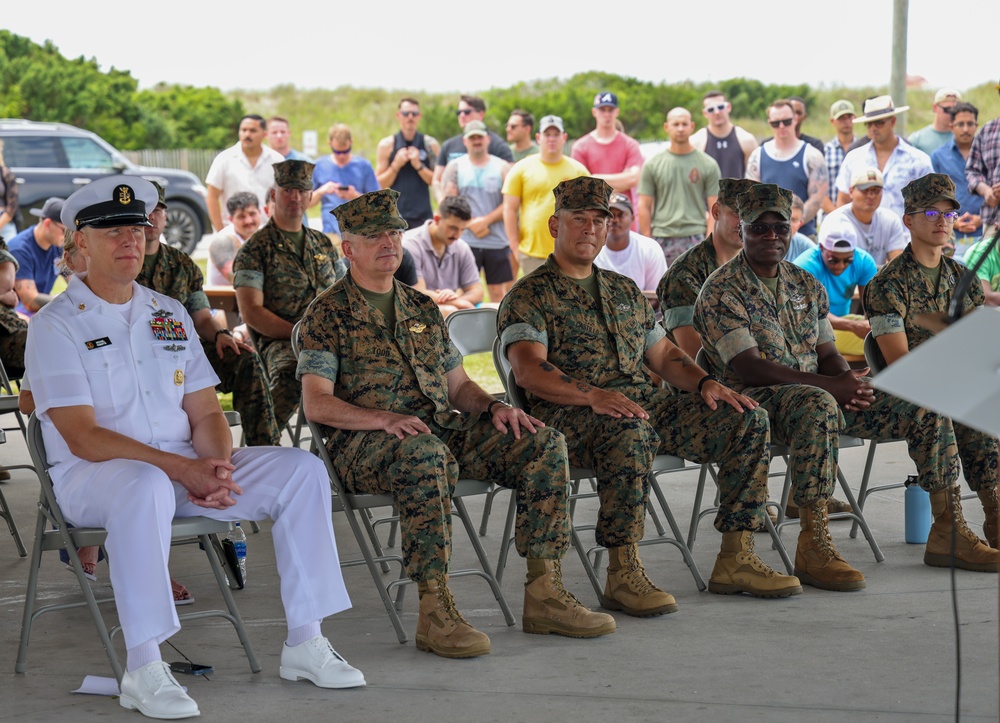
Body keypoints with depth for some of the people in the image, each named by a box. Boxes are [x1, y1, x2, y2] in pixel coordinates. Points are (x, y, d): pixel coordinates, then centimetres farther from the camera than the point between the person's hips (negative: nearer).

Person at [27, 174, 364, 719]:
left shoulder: (170, 315, 16)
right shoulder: (56, 324, -4)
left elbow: (205, 412, 12)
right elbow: (82, 437, -14)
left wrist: (217, 467, -11)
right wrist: (180, 468, -23)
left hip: (186, 470, 6)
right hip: (92, 476, -6)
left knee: (302, 470, -11)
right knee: (147, 485, -41)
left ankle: (304, 644, -9)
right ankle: (143, 670, -39)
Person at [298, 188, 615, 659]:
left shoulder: (423, 309, 24)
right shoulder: (327, 315, 4)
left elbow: (458, 384, 25)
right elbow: (317, 404, -7)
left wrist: (493, 406, 2)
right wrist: (384, 418, -23)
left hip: (443, 429, 6)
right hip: (363, 444, -6)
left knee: (543, 444, -14)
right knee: (425, 454, -41)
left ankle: (544, 594, -15)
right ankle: (435, 611, -41)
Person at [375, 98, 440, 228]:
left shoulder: (430, 145, 5)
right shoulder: (386, 145, 4)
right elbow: (379, 184, 3)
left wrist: (419, 166, -12)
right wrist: (396, 165, -11)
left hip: (423, 216, 1)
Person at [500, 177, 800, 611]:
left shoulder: (626, 292, 26)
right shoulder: (528, 297, 3)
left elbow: (664, 355, 26)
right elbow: (530, 370, -13)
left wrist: (705, 383, 4)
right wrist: (594, 395, -29)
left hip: (646, 404, 7)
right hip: (570, 415, -7)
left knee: (746, 418, -10)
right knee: (630, 431, -41)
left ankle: (735, 559, -10)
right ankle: (623, 573, -37)